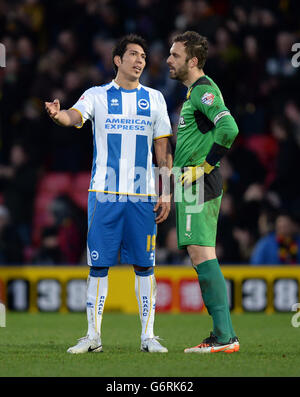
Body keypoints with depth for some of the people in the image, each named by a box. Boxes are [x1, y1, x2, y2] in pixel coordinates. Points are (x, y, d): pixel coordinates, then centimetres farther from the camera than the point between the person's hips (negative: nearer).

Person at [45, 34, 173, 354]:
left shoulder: (154, 99, 12)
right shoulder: (97, 96, 6)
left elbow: (163, 150, 12)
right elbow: (75, 116, -14)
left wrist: (166, 193, 5)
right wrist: (58, 114, -38)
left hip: (143, 195, 1)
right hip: (104, 193, -1)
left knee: (144, 265, 1)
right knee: (98, 264, -1)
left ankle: (148, 336, 7)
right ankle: (93, 336, 5)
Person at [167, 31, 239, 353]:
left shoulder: (203, 91, -12)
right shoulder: (195, 91, 19)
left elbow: (229, 129, -26)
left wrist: (204, 167, -20)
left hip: (199, 183, -11)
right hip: (192, 184, 11)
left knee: (201, 254, -13)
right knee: (201, 257, 10)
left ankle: (225, 336, -15)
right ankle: (222, 335, 11)